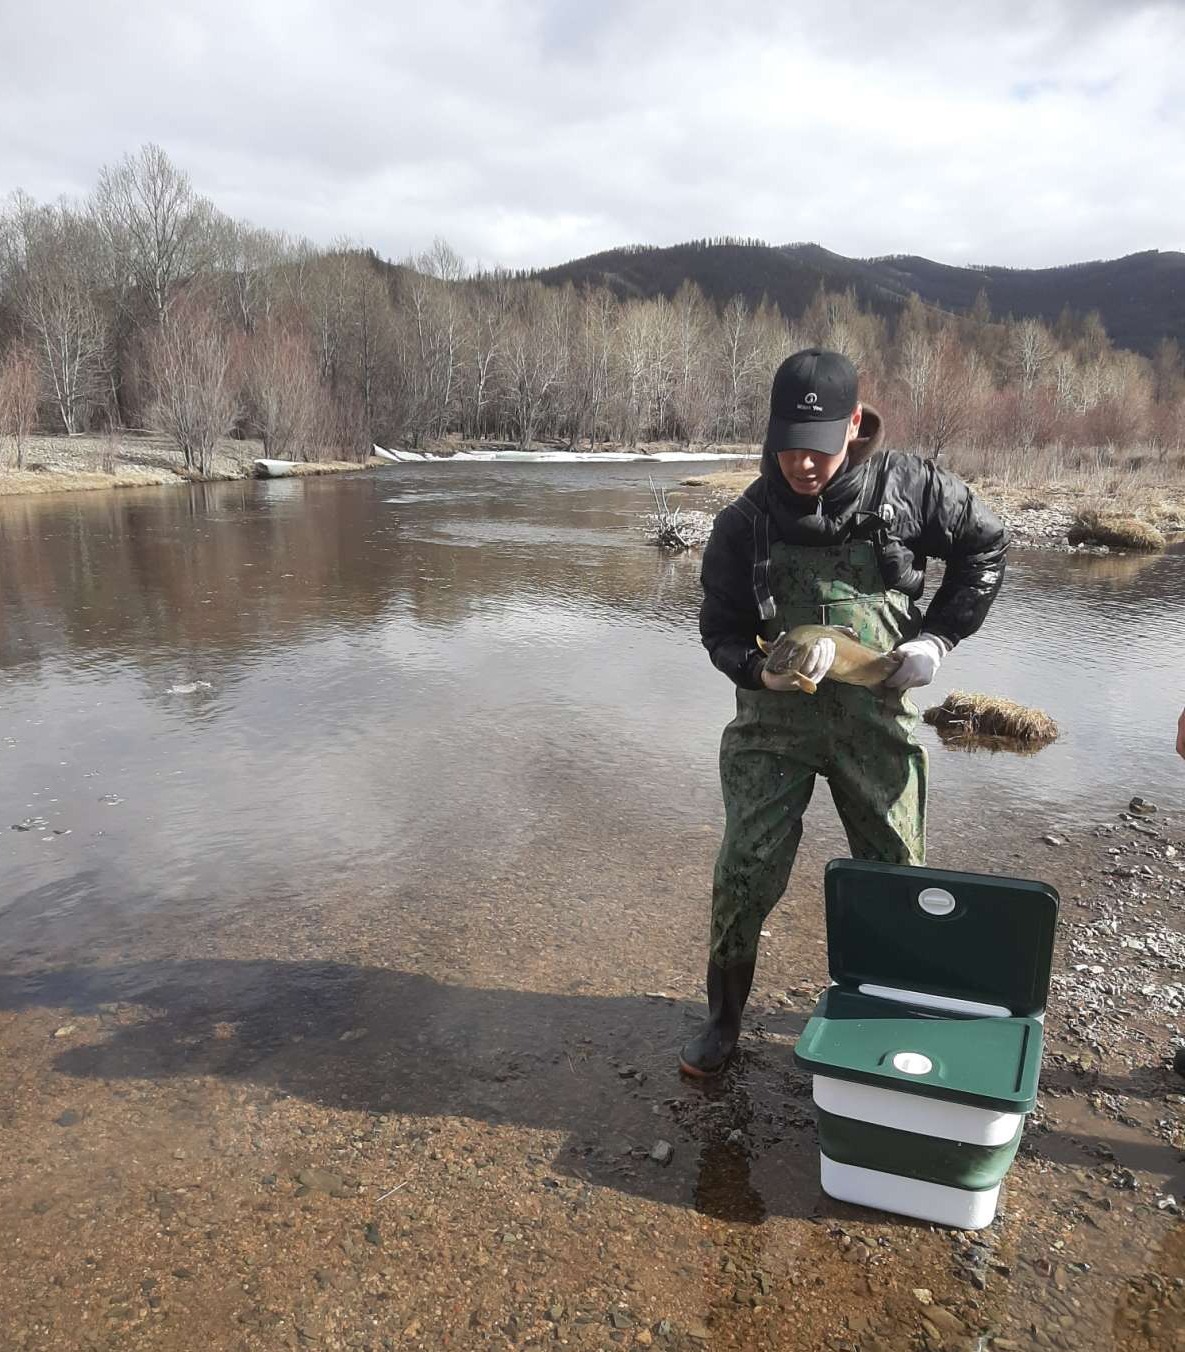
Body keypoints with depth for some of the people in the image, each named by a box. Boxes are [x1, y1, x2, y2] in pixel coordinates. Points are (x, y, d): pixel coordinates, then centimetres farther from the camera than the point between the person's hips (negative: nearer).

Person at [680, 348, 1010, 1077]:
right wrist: (761, 668, -22)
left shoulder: (907, 486, -7)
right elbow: (721, 629, -1)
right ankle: (724, 1018, 19)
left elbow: (988, 545, 8)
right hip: (772, 718, 0)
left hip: (875, 716, 1)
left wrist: (939, 634, -1)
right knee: (744, 874, -3)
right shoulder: (745, 523, -7)